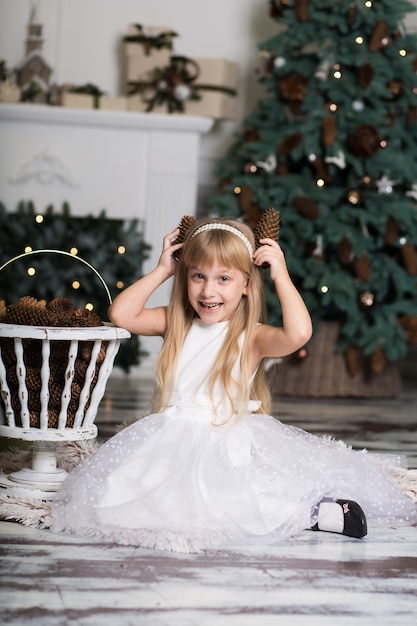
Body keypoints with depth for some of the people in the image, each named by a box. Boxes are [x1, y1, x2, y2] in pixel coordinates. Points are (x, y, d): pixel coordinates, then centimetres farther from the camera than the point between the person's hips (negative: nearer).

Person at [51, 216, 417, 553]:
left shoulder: (252, 337, -6)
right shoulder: (175, 325, 9)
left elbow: (298, 333, -26)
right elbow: (121, 314, -1)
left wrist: (280, 274, -14)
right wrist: (162, 270, 3)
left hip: (230, 447, -6)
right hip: (172, 446, 6)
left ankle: (314, 513, -7)